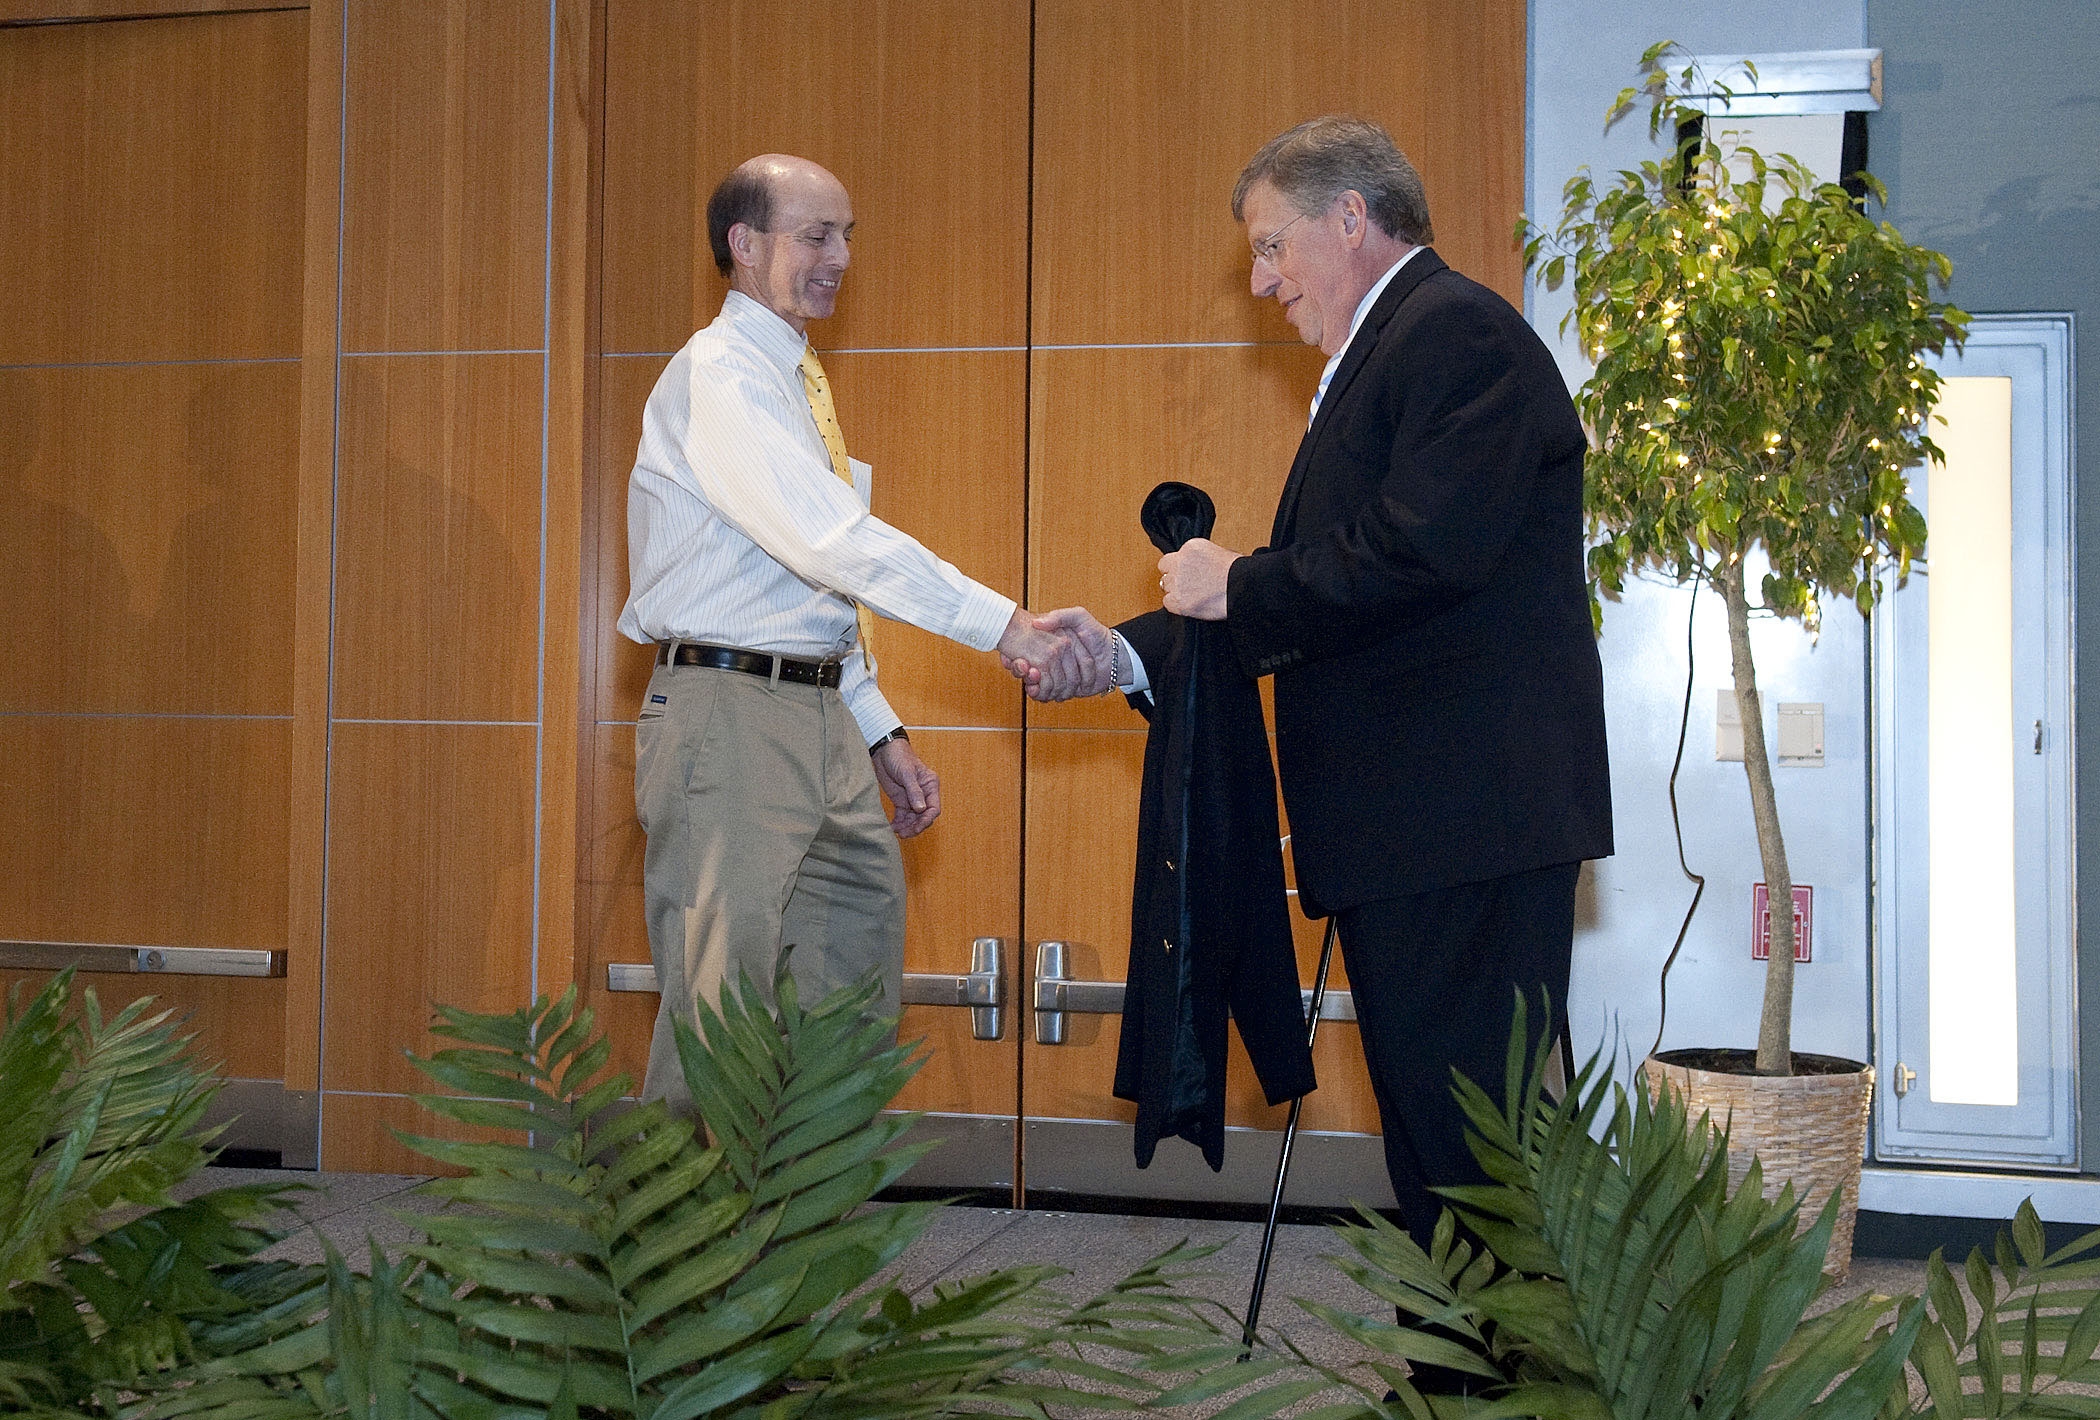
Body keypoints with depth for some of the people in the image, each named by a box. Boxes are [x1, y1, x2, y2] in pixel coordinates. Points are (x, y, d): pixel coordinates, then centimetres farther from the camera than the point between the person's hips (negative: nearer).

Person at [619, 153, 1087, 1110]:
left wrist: (880, 731, 16)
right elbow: (833, 540, -24)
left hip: (823, 720, 9)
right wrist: (1006, 625, -29)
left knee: (850, 1018, 10)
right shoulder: (718, 372, -11)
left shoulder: (798, 378, 19)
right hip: (730, 713, -9)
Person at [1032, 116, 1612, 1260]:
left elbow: (1428, 548, -24)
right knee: (1427, 1132, 14)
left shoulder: (1458, 331, -9)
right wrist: (1125, 652, 11)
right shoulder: (1377, 359, 23)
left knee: (1474, 1131, -9)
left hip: (1469, 817, -11)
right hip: (1404, 828, 11)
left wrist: (1240, 585, -11)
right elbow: (1315, 602, 20)